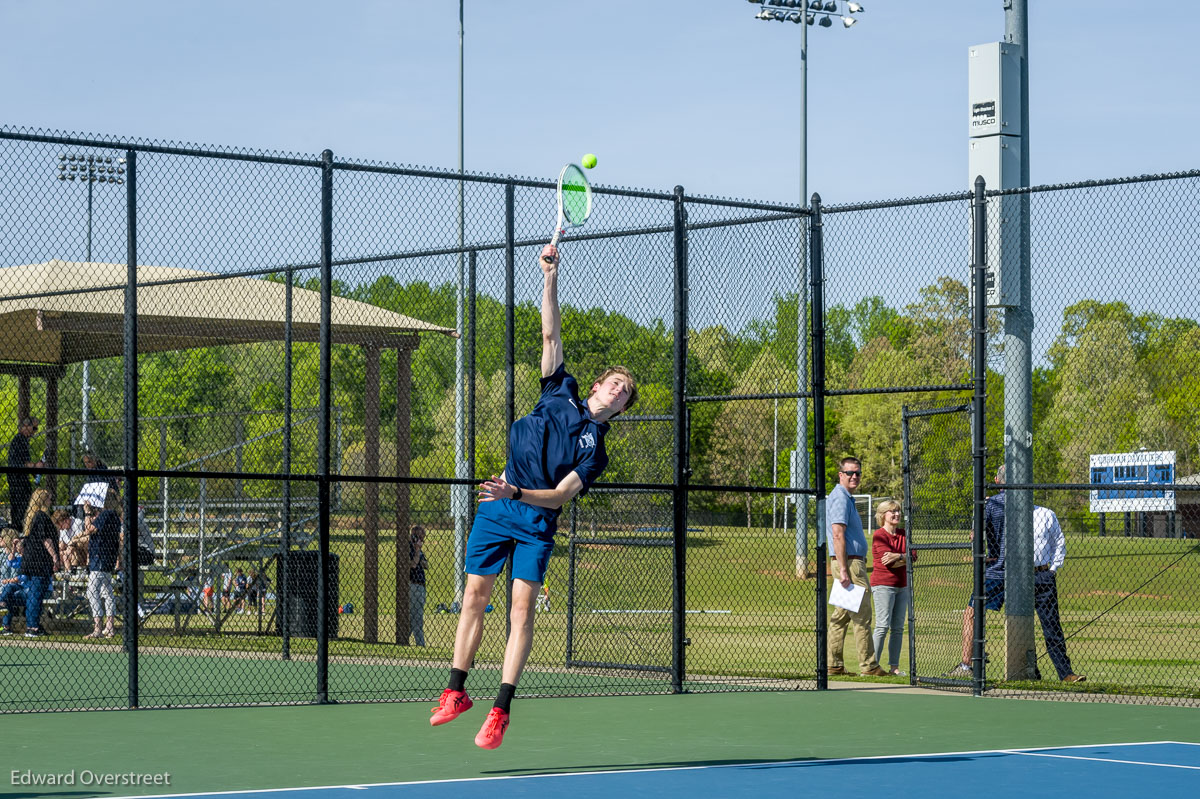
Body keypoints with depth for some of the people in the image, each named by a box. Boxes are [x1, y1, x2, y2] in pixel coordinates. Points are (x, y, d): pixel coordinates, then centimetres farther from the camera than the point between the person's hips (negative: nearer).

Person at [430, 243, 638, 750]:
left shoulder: (596, 450, 2)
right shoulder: (561, 393, 11)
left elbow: (561, 495, -10)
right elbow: (551, 334, 7)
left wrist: (519, 494, -27)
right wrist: (550, 276, -2)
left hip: (536, 521, -2)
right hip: (495, 511, 2)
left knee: (522, 609, -10)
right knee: (474, 597, 3)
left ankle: (500, 711, -9)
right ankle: (456, 691, 12)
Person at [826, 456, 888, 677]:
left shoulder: (846, 498, 20)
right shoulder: (840, 499, -12)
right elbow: (837, 535, -20)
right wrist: (843, 571, -24)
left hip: (852, 562, 10)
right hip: (850, 563, -10)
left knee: (841, 615, 9)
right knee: (862, 615, -9)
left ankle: (834, 664, 10)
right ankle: (868, 665, -8)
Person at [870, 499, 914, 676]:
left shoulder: (903, 534, 13)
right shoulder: (879, 535, -7)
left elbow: (913, 555, 0)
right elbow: (889, 562, -17)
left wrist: (898, 556, -16)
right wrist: (906, 558, -6)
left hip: (901, 586, 7)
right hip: (883, 584, -7)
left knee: (898, 628, 5)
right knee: (883, 626, -11)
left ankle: (894, 666, 8)